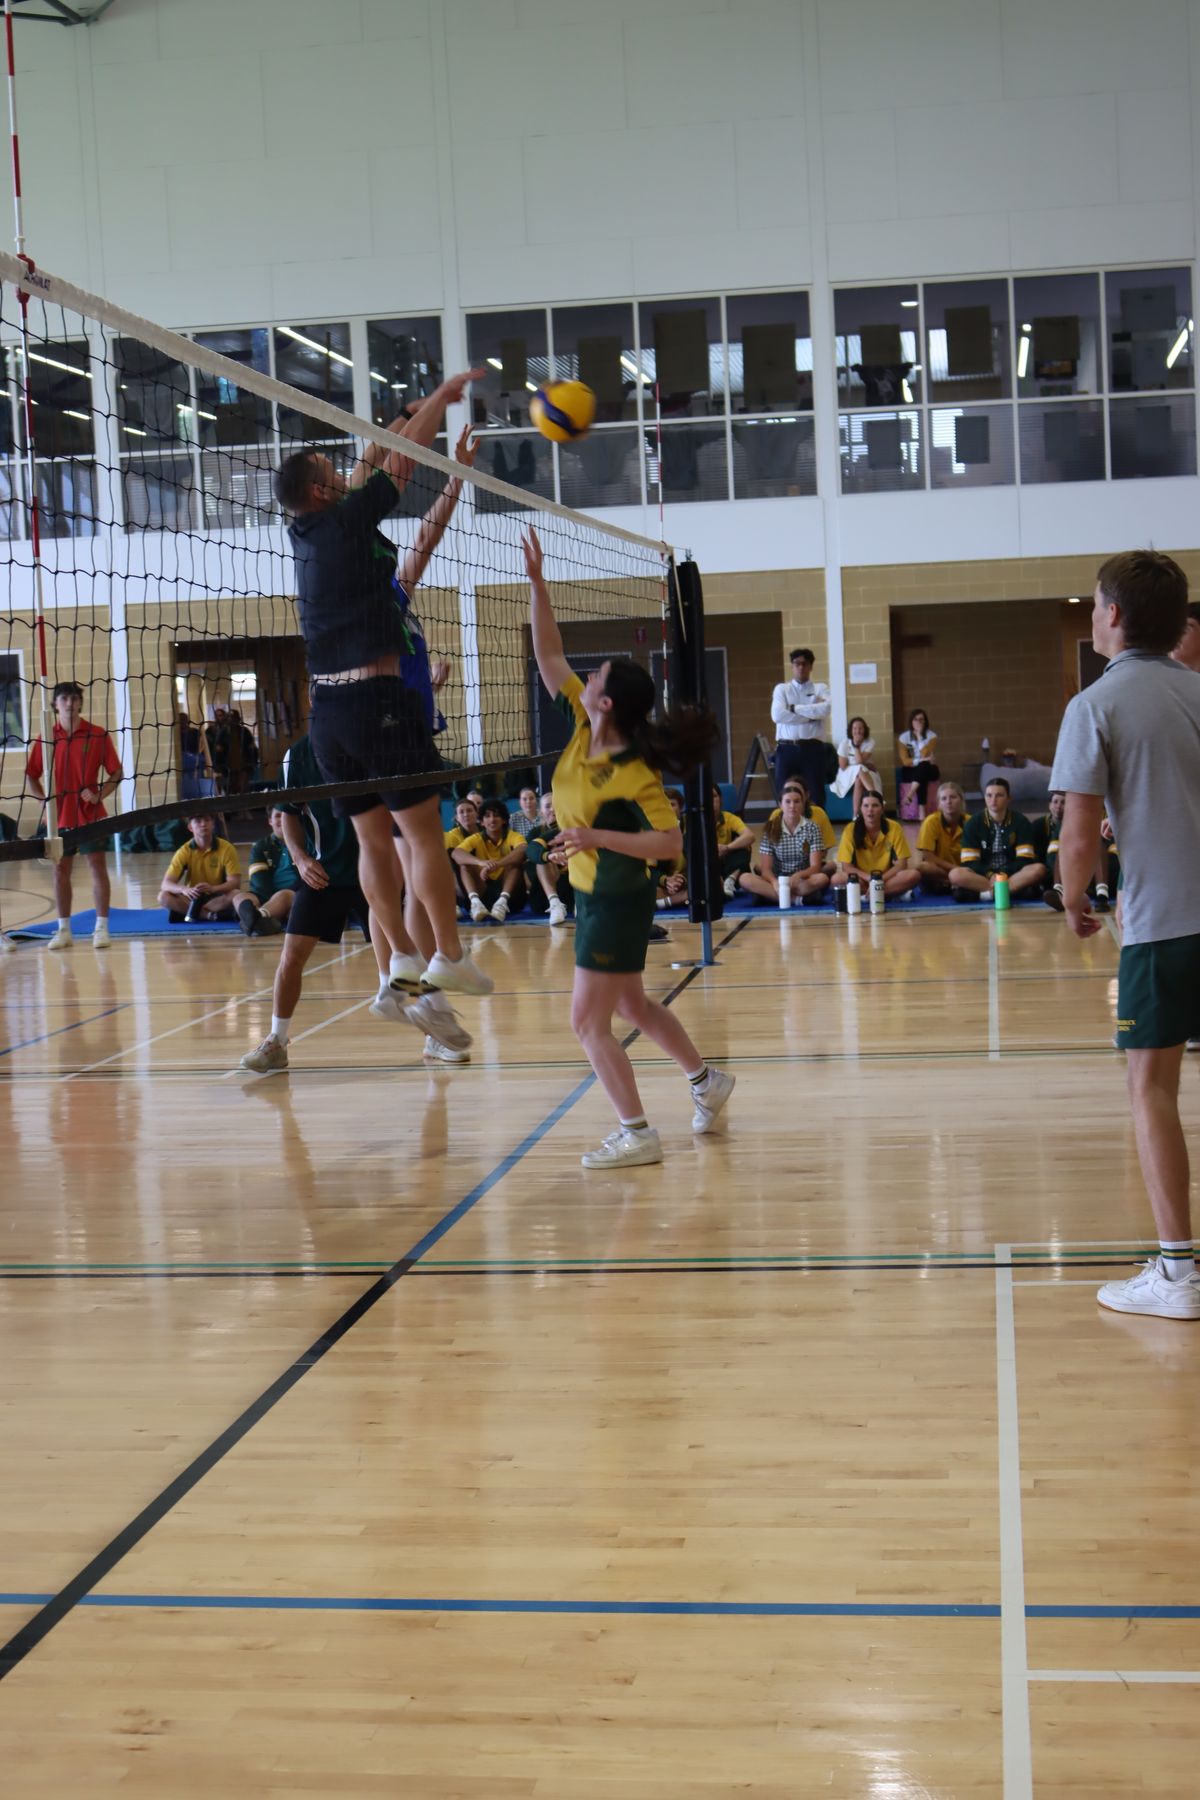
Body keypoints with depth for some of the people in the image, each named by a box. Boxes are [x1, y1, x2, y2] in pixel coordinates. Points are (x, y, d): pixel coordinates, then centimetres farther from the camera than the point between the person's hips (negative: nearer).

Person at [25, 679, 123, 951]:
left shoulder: (97, 735, -3)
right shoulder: (45, 738, 3)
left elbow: (116, 773, -1)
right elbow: (32, 775, 12)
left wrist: (98, 795, -14)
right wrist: (44, 798, -2)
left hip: (92, 815, -2)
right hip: (59, 816, 2)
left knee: (98, 866, -2)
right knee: (60, 869, 6)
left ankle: (101, 928, 4)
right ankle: (63, 930, 15)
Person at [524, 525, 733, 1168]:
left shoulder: (634, 773, -23)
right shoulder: (582, 729, -3)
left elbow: (670, 842, -28)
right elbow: (548, 655, -1)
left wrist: (594, 835, -29)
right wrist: (536, 581, -7)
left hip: (618, 900, -9)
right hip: (594, 893, 9)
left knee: (589, 1021, -5)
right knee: (632, 1006, 22)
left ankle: (637, 1134, 2)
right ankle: (706, 1081, 38)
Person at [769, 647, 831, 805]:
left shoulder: (820, 688, 10)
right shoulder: (782, 689, 10)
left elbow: (825, 709, -12)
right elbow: (778, 715, -8)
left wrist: (795, 708, -8)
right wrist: (811, 714, -7)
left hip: (813, 749, 0)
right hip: (787, 749, 0)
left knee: (816, 797, 0)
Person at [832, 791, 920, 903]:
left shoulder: (894, 828, -9)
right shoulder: (851, 829, -10)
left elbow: (902, 863, -9)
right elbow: (846, 866, -12)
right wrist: (869, 878, -27)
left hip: (887, 878, 0)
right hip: (861, 879, 0)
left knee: (914, 875, -29)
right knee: (837, 879, -32)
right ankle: (892, 894, -24)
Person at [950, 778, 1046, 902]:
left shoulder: (1021, 822, 3)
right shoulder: (974, 823, 3)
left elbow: (1025, 859, -5)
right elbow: (970, 862, -4)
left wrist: (1004, 875, -20)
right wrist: (990, 875, -21)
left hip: (1012, 874, 0)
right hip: (983, 875, 0)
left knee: (1039, 869, -31)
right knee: (956, 874, -31)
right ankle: (1015, 889, -35)